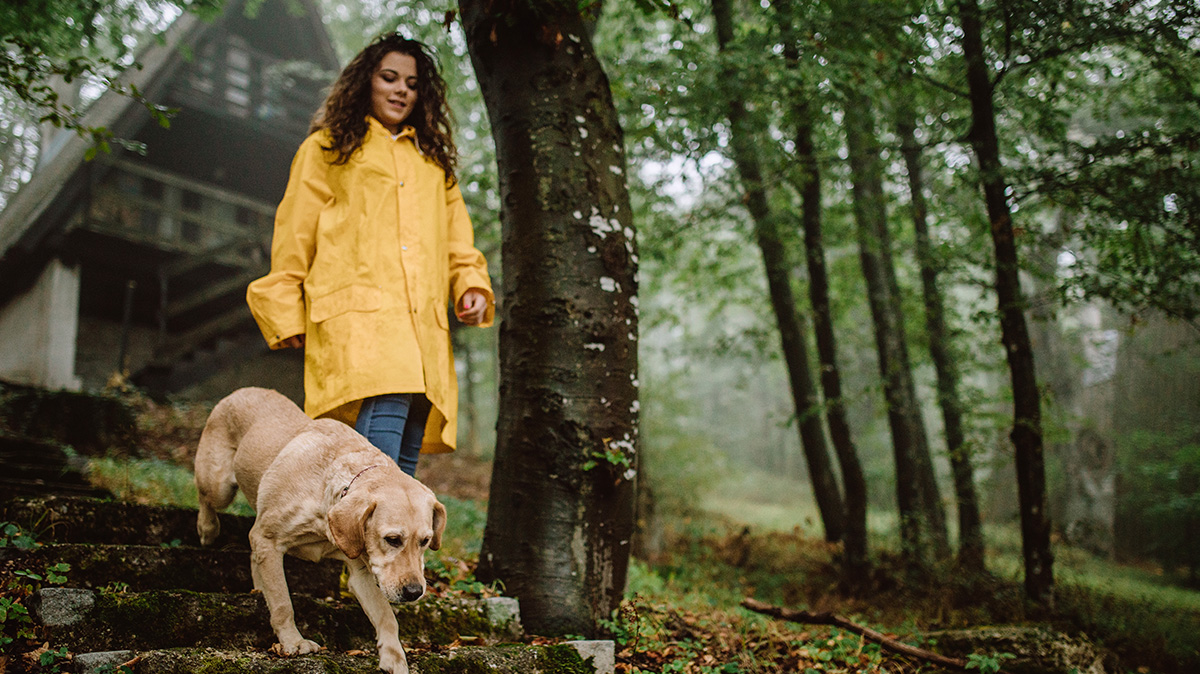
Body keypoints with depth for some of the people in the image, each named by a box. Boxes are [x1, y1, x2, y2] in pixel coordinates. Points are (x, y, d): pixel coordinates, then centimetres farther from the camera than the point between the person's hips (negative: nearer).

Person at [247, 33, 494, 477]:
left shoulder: (433, 160, 29)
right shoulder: (327, 148, 16)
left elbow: (457, 240, 26)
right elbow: (293, 241, 13)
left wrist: (472, 287, 7)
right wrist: (288, 317, 7)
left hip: (423, 325, 5)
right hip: (356, 317, -4)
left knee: (402, 469, -3)